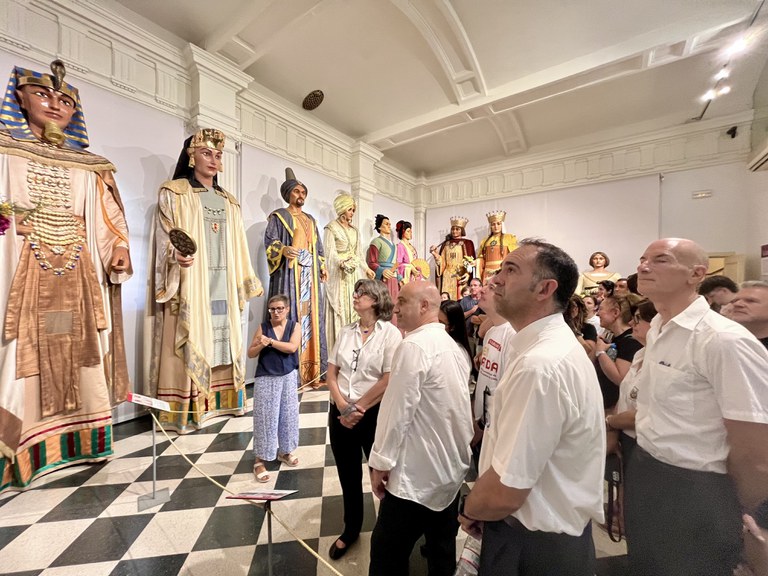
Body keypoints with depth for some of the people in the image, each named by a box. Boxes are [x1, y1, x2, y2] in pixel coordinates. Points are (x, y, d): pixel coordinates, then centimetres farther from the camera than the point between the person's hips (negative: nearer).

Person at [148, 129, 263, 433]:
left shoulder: (229, 202, 20)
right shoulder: (174, 193, 5)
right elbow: (165, 238, -3)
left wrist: (247, 282, 15)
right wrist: (176, 255, -25)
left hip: (223, 287, 5)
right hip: (190, 286, -5)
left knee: (222, 340, 6)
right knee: (189, 344, -6)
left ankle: (220, 400, 17)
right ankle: (182, 411, 4)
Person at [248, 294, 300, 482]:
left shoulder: (294, 326, -2)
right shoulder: (262, 327, -2)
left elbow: (292, 347, -18)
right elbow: (250, 353, -1)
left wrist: (270, 341, -19)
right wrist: (261, 345, -20)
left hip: (288, 377, 1)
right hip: (266, 378, -1)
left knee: (288, 415, 12)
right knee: (265, 417, 2)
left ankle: (284, 451, 31)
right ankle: (260, 460, 15)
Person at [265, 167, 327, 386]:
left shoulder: (310, 219, 25)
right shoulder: (279, 216, 7)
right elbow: (270, 240, -6)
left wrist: (322, 266, 12)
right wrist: (283, 249, -27)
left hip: (310, 273, 6)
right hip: (289, 272, -6)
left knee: (311, 315, 1)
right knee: (290, 315, -11)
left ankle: (312, 370, 6)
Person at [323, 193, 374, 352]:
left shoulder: (354, 230, 18)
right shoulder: (331, 227, -1)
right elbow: (330, 252, -11)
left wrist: (366, 268, 12)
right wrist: (343, 263, -28)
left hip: (354, 274, 6)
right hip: (339, 274, -6)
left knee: (354, 307, 5)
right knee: (340, 307, -7)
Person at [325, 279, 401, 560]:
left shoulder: (390, 333, -12)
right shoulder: (346, 332, 3)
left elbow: (388, 381, -16)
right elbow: (332, 373, 4)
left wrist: (357, 408, -12)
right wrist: (342, 406, -10)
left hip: (373, 414, -4)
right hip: (340, 414, 5)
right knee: (347, 475, 20)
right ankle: (350, 530, 45)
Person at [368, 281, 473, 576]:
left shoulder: (413, 346, -21)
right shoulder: (452, 346, 6)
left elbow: (398, 410, -21)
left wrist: (381, 462, -11)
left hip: (417, 473, -9)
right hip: (452, 466, 9)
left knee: (388, 552, 7)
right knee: (442, 547, 22)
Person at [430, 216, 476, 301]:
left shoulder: (467, 243, 4)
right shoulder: (446, 243, 13)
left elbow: (471, 262, -1)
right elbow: (442, 262, 8)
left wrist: (468, 274, -15)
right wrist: (435, 254, -9)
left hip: (460, 277, -3)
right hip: (447, 277, 3)